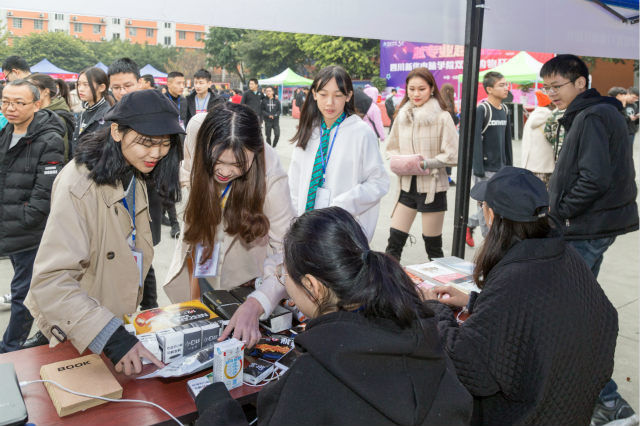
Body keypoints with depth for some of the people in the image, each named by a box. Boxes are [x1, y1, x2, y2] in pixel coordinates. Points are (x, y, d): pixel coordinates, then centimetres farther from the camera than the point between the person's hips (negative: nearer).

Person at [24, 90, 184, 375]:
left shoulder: (134, 175, -1)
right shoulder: (79, 185, -28)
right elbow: (50, 281, -33)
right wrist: (110, 336, -42)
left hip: (122, 318, 7)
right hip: (78, 338, -7)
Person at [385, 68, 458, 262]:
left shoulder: (442, 117, -7)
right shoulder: (402, 115, 7)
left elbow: (452, 156, -8)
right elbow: (392, 148, 16)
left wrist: (426, 163, -20)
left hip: (432, 187, -4)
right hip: (407, 185, 4)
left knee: (433, 245, 7)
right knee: (394, 241, 2)